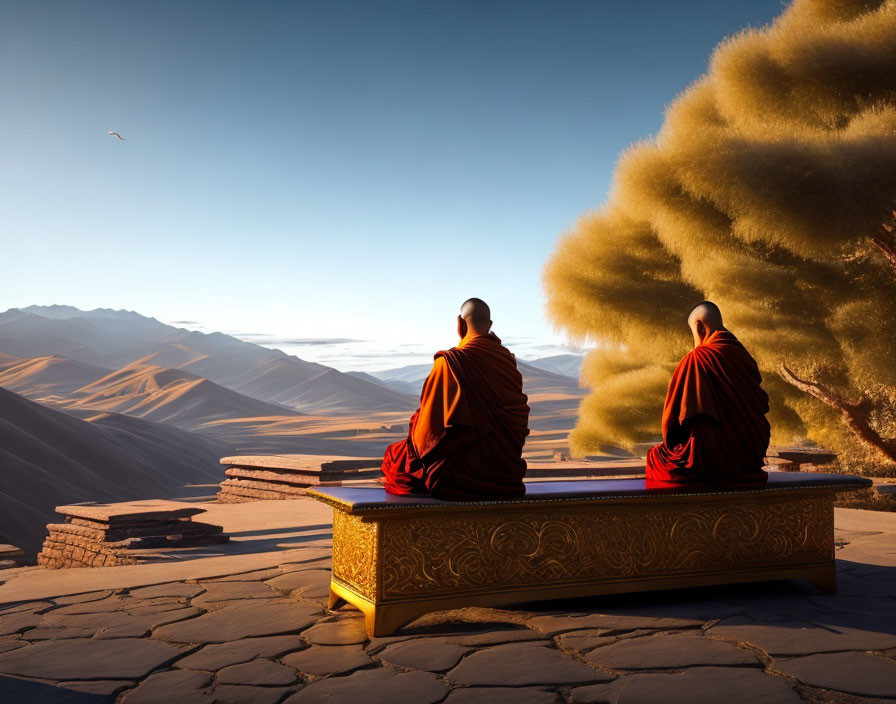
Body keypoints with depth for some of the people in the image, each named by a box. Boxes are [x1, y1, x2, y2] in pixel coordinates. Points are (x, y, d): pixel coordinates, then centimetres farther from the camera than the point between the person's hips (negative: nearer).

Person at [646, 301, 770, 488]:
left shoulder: (696, 359, -15)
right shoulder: (742, 354, 4)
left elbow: (678, 412, -15)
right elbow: (761, 405, 12)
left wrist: (672, 442, 4)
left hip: (711, 459, -7)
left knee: (655, 456, 17)